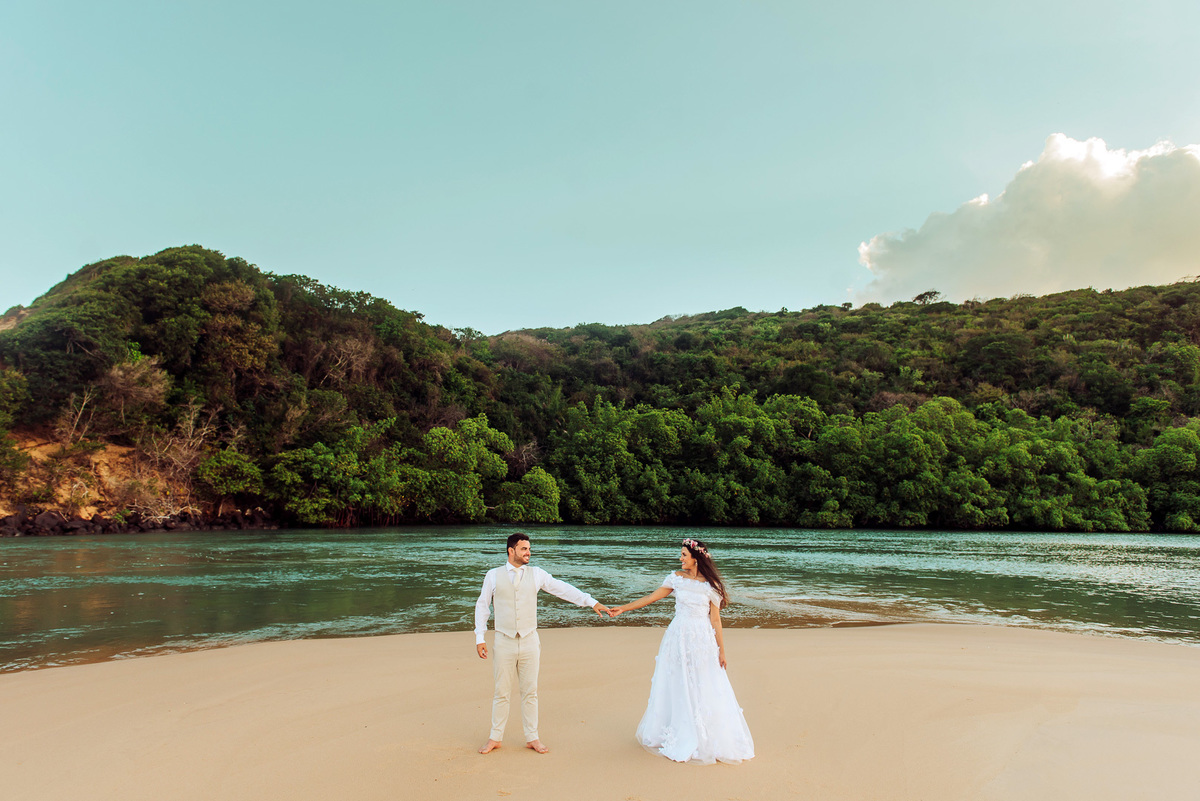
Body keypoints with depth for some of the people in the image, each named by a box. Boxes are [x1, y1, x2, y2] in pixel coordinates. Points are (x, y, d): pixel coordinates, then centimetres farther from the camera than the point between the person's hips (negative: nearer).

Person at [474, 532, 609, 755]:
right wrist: (479, 638, 1)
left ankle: (532, 738, 21)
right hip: (504, 642, -1)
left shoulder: (536, 574, 3)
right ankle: (495, 738, 22)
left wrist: (592, 602, -4)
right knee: (501, 693, 6)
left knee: (530, 692, 8)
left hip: (529, 641, 1)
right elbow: (482, 605, 6)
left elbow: (563, 589, 2)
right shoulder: (493, 575, 1)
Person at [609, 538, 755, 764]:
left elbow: (715, 620, -1)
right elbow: (651, 597, 6)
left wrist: (721, 651, 0)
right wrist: (623, 608, 4)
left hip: (702, 640, -2)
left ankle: (707, 740, 17)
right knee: (676, 688, 8)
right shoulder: (676, 578, 1)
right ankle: (680, 736, 25)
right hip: (678, 637, 3)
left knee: (704, 689, 1)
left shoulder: (710, 585, -5)